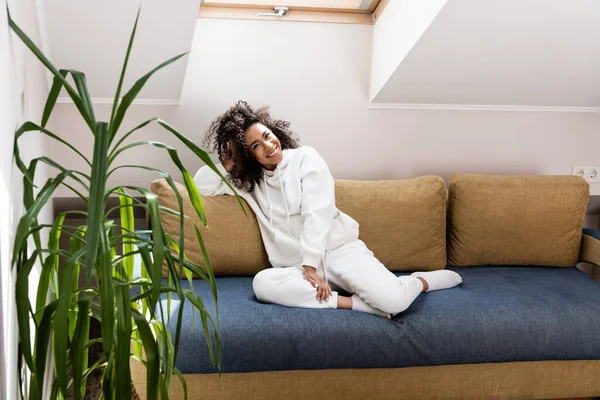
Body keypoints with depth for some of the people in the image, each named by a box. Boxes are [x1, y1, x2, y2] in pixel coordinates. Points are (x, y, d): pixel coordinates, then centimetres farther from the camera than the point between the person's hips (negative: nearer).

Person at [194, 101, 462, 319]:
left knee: (393, 301, -28)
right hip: (298, 266, 3)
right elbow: (200, 184, 11)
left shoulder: (305, 157, 2)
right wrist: (231, 161, 2)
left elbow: (317, 214, -9)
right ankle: (354, 303, -26)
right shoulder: (247, 181, 12)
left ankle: (420, 281, 9)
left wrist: (311, 265, -18)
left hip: (339, 250, -3)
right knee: (263, 283, -33)